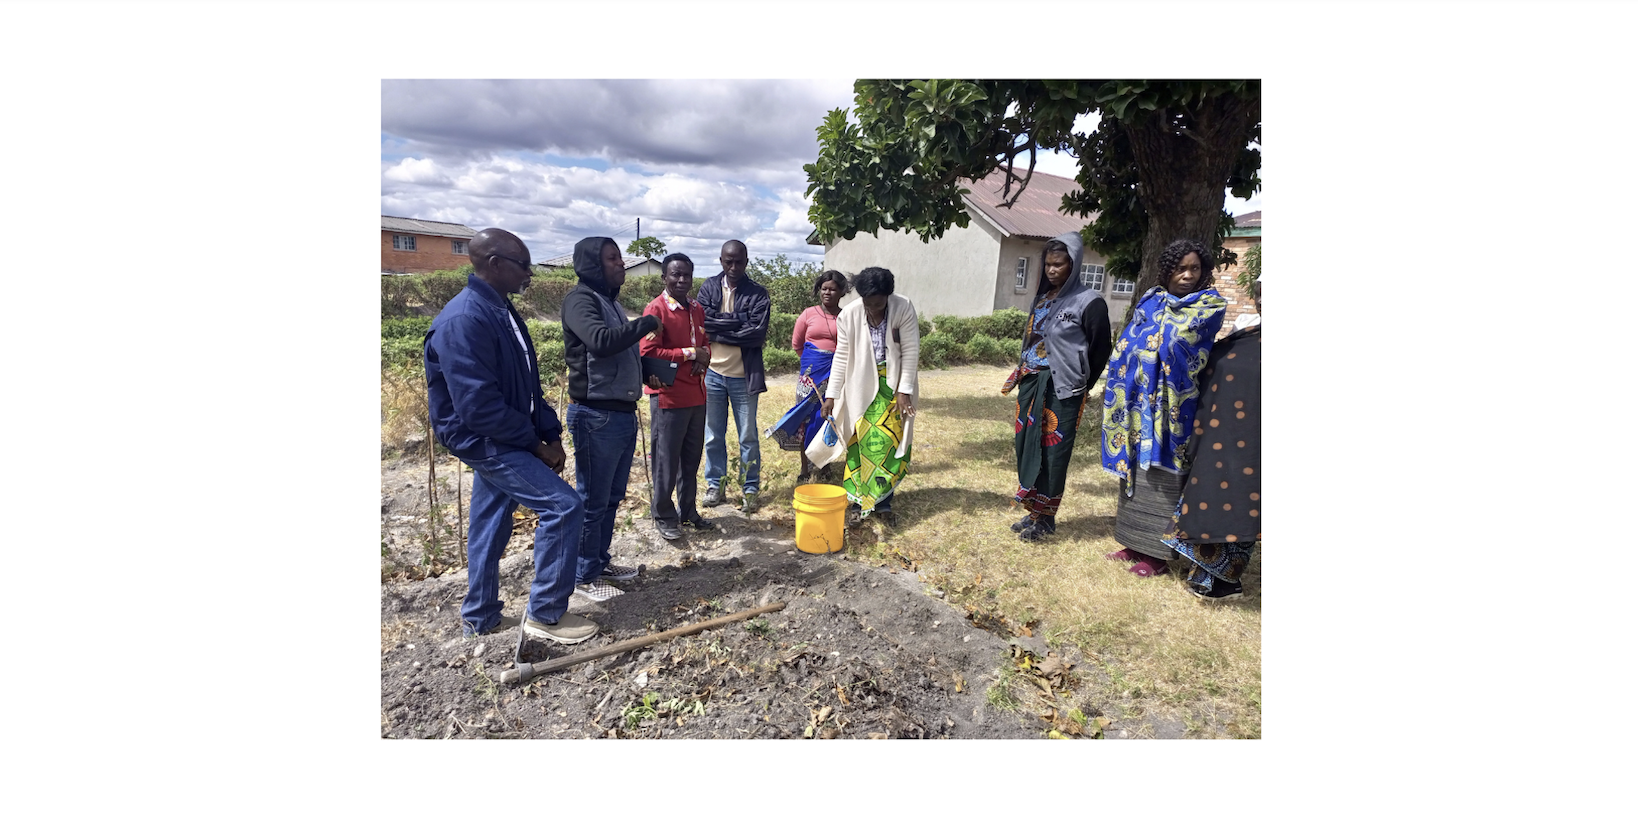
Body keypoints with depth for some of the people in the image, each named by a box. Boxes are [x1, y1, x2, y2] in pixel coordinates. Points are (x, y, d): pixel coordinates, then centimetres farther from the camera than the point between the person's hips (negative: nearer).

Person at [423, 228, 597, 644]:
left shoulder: (500, 310, 8)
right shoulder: (463, 320, -23)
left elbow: (527, 385, 12)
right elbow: (479, 407, -26)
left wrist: (551, 435, 4)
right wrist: (536, 444, -16)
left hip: (500, 440, 9)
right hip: (485, 441, -9)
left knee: (491, 526, 18)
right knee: (563, 505, -13)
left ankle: (480, 618, 34)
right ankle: (546, 612, 1)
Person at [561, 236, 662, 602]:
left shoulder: (610, 301, 16)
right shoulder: (580, 299, -12)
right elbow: (601, 341, -29)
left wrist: (646, 374, 8)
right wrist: (647, 322, -16)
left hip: (623, 412, 9)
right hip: (595, 415, -9)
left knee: (611, 497, 18)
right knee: (593, 500, 2)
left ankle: (600, 562, 32)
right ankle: (584, 577, 15)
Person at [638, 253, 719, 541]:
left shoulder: (696, 309, 11)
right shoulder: (656, 309, -11)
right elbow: (648, 352, -19)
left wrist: (704, 354, 0)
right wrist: (689, 353, -16)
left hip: (696, 394, 7)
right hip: (668, 396, -7)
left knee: (692, 458, 15)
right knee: (667, 460, 4)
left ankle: (687, 512, 28)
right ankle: (663, 516, 20)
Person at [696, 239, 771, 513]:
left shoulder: (757, 293, -5)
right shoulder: (709, 287, 2)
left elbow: (758, 333, -16)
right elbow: (702, 322, -12)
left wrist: (718, 332, -13)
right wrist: (740, 321, -16)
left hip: (744, 375, -2)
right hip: (713, 372, 2)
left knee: (748, 437, 7)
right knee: (713, 435, 13)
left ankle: (750, 489, 20)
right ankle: (714, 485, 27)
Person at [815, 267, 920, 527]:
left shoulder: (904, 309, -13)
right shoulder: (849, 315, -9)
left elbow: (910, 352, -10)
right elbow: (841, 357, -4)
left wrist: (904, 391, -12)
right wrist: (832, 395, -6)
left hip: (894, 385, 0)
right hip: (862, 387, 0)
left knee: (891, 443, 1)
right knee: (860, 443, 2)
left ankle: (883, 502, 12)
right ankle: (856, 501, 12)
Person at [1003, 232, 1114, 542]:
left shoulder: (1089, 303, -9)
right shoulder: (1043, 297, 11)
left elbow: (1101, 348, -4)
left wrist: (1081, 386, -1)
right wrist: (1023, 374, 11)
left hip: (1061, 390, -7)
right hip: (1031, 385, 7)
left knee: (1053, 453, 1)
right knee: (1026, 445, 9)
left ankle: (1046, 517, 15)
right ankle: (1034, 509, 23)